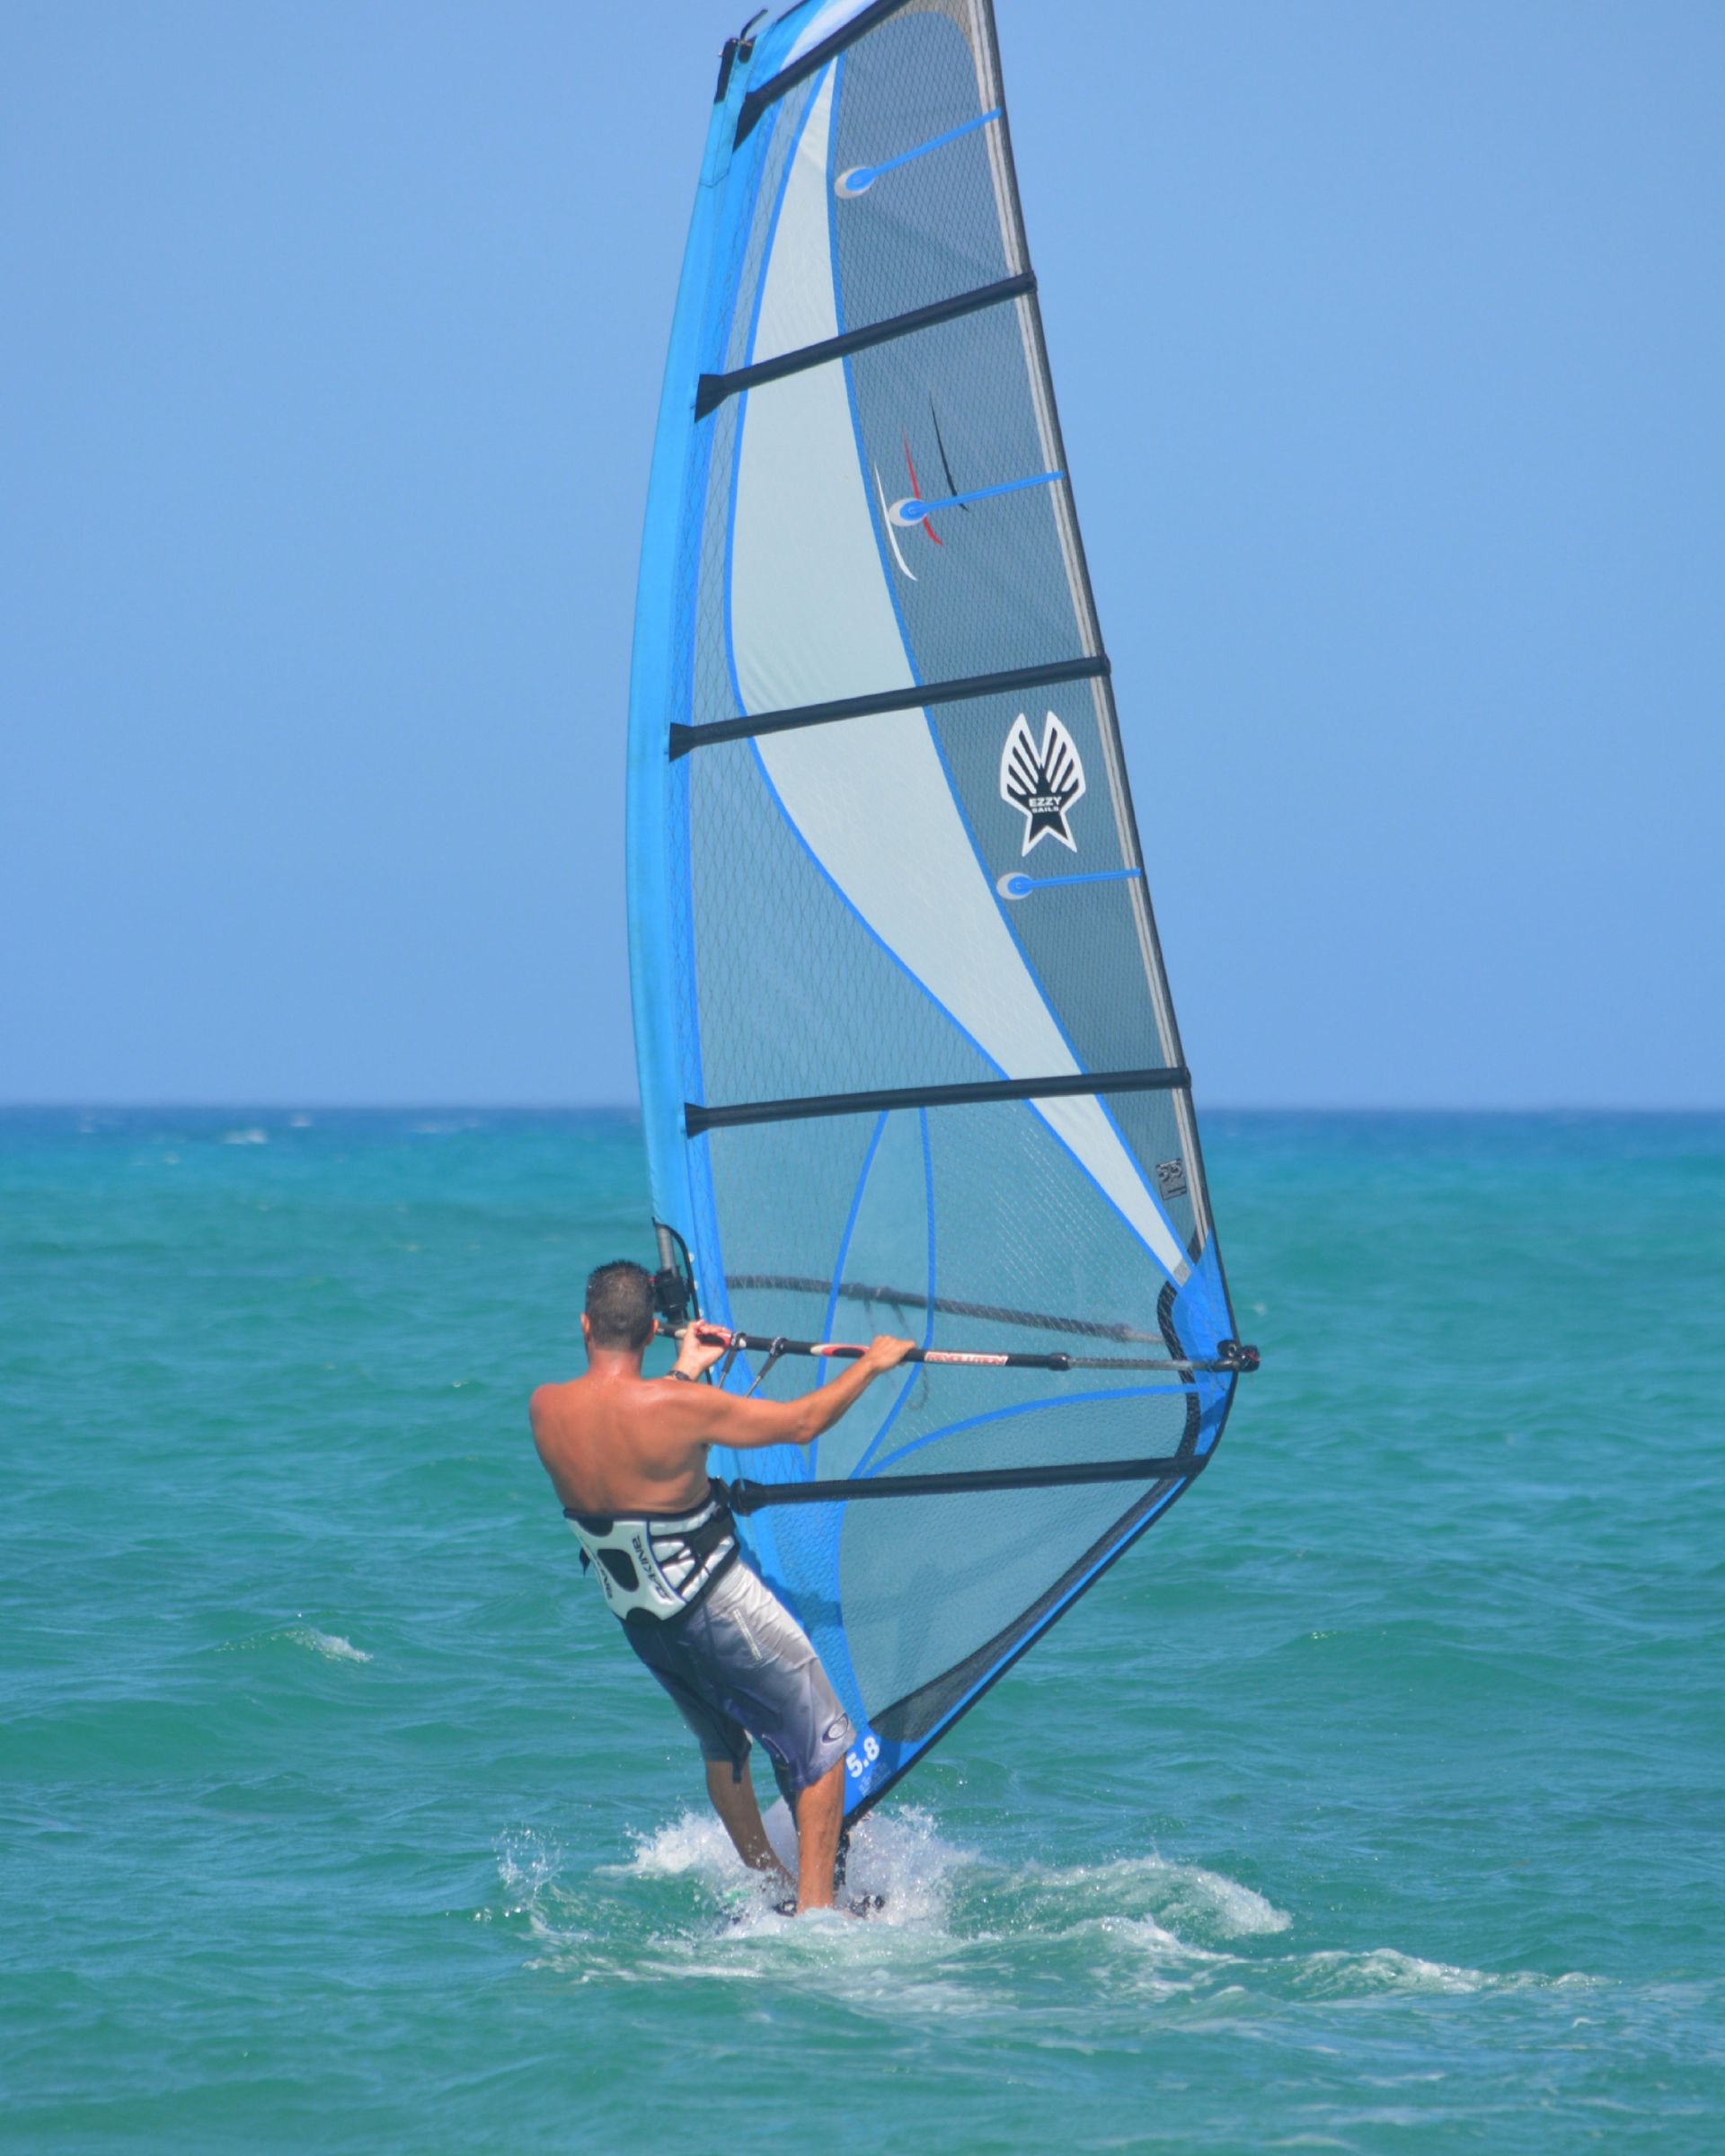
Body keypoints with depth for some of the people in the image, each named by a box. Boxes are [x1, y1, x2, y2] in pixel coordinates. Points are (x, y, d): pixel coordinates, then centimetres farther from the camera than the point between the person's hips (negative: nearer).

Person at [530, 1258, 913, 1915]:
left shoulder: (545, 1409, -12)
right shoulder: (681, 1408, -27)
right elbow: (801, 1423, -15)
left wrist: (684, 1370, 21)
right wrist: (871, 1363, 0)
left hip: (636, 1616, 6)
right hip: (717, 1607, -6)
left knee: (722, 1747, 29)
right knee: (821, 1741, 10)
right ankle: (815, 1904, 6)